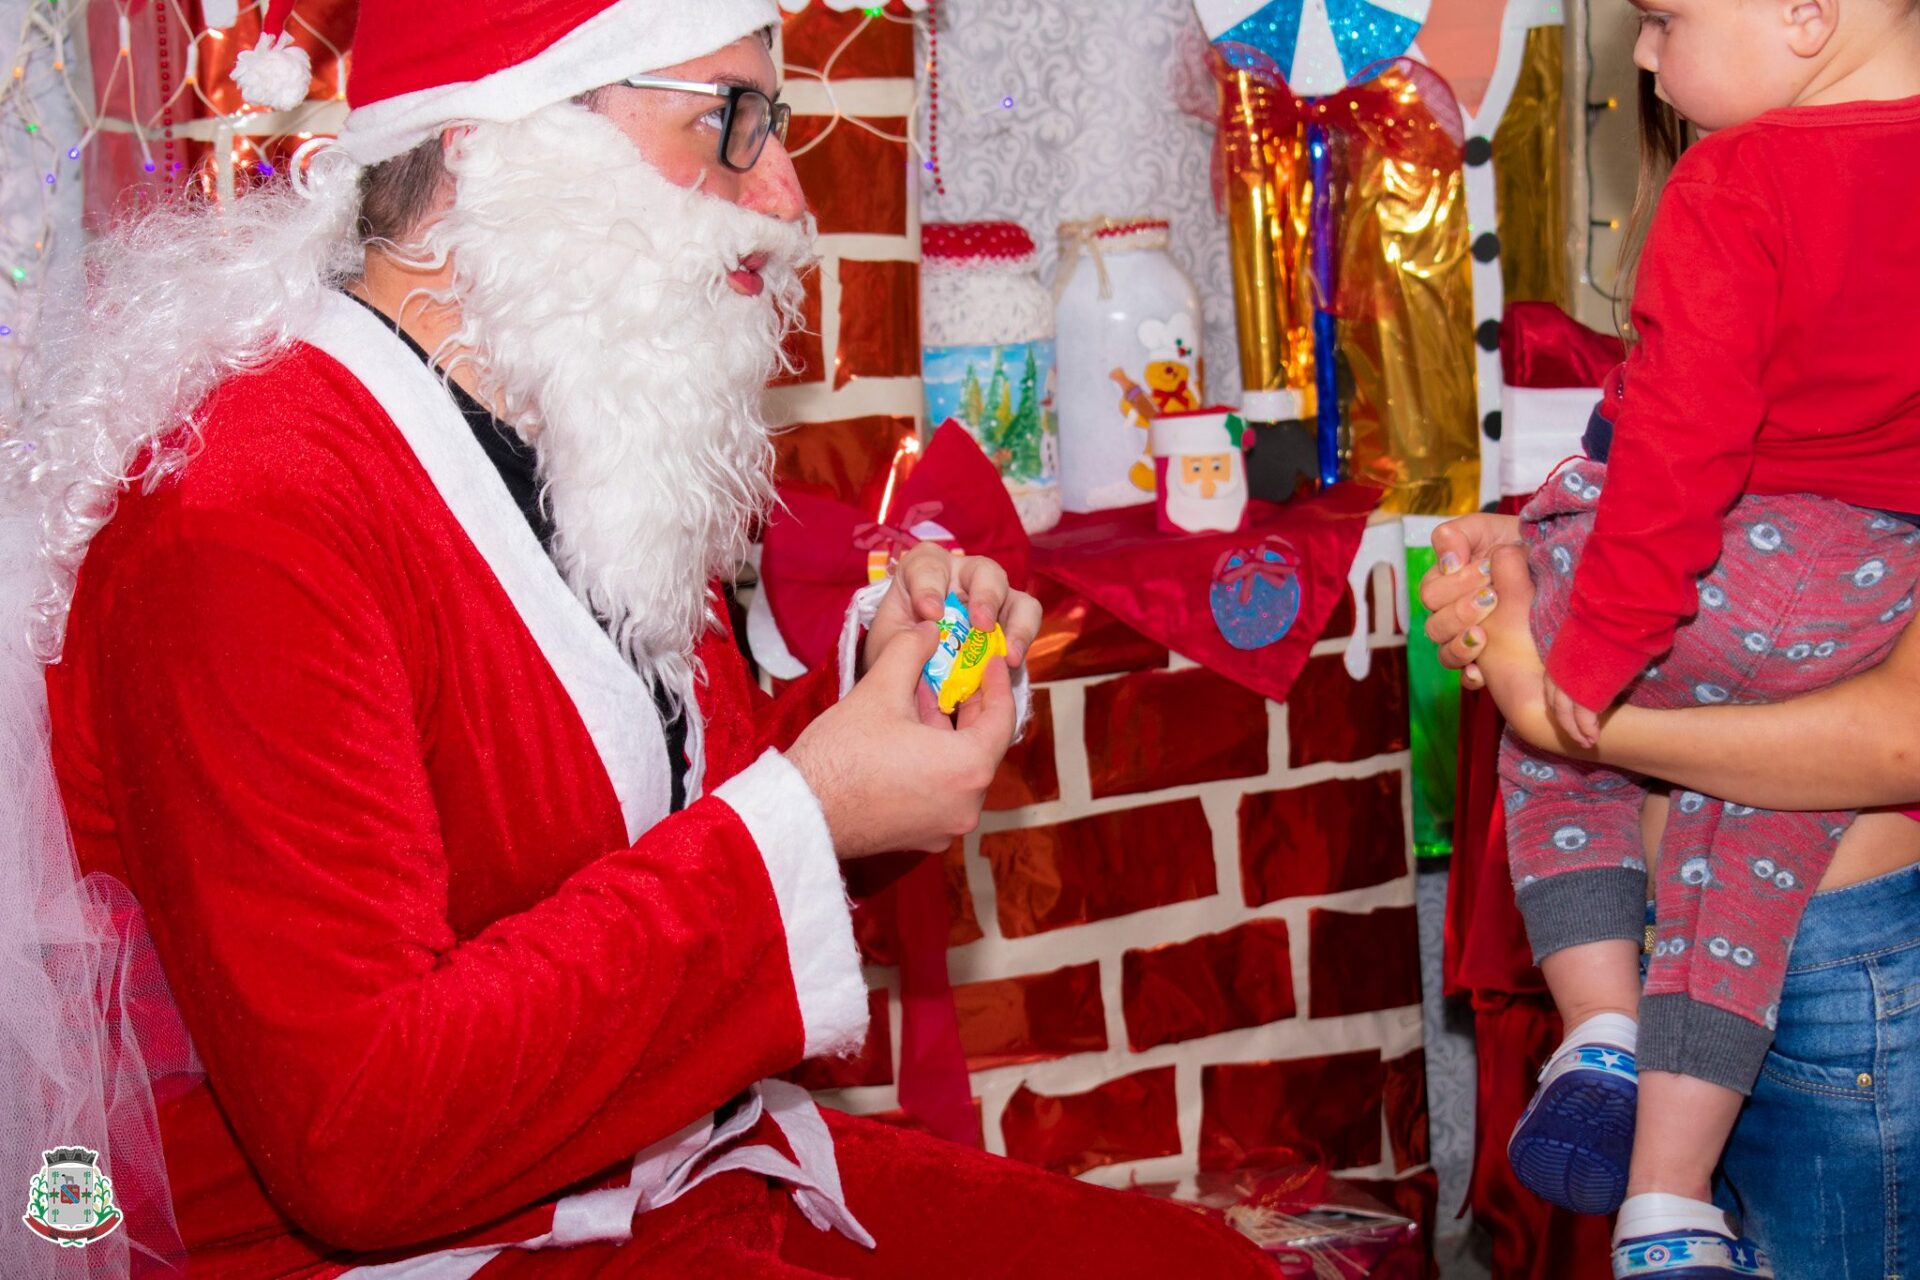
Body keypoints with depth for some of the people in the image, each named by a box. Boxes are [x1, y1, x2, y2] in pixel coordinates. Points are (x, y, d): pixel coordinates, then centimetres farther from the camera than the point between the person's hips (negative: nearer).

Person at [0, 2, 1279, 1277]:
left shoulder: (597, 449, 8)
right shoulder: (246, 513, -22)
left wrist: (869, 680, -1)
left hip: (707, 1168, 9)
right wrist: (809, 821, -25)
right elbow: (357, 1136, -28)